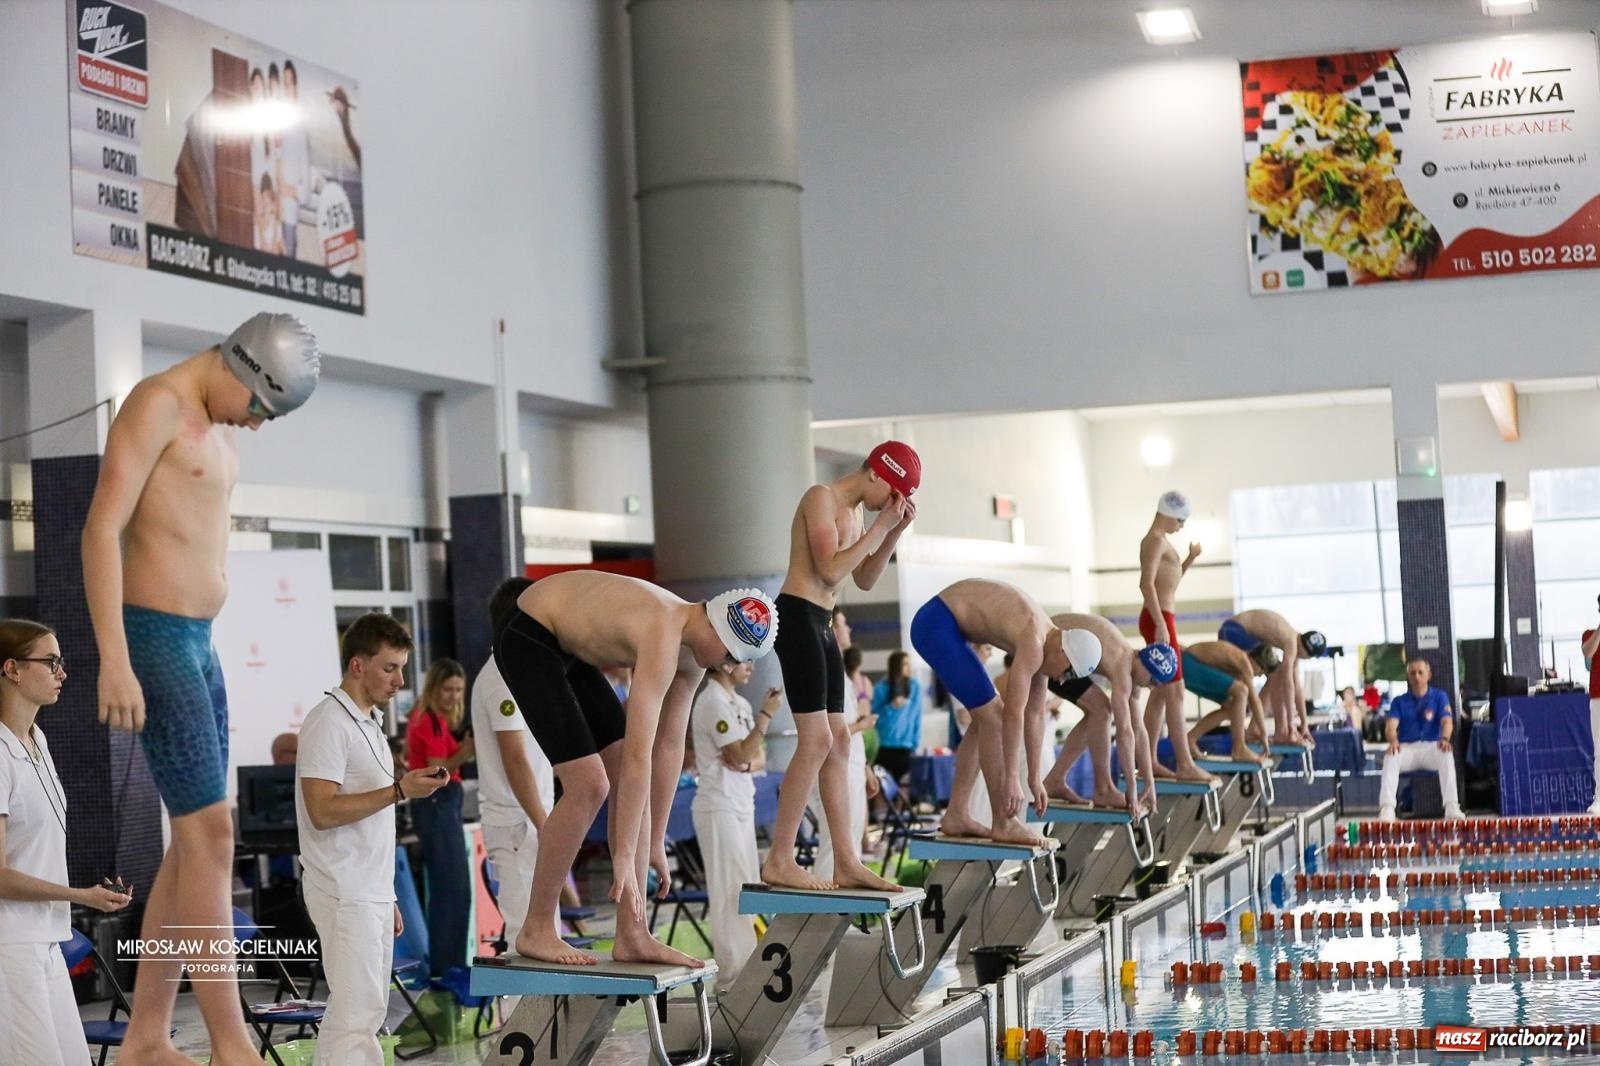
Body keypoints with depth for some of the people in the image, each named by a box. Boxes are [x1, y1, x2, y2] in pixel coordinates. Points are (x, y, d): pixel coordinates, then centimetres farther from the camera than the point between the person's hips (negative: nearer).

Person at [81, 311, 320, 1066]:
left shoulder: (213, 429, 19)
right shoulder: (155, 403, -12)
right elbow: (101, 530, -19)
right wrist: (114, 662, -25)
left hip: (195, 644, 10)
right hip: (152, 642, -10)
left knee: (195, 844, 7)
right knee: (210, 837, -12)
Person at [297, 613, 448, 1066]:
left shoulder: (369, 721, 17)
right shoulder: (329, 722, -11)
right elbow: (323, 811, -20)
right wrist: (400, 790, -23)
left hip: (370, 892, 9)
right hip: (344, 893, -9)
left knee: (352, 1012, 9)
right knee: (359, 1013, -13)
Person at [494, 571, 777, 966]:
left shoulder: (691, 655, -2)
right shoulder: (663, 640, -31)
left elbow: (669, 746, 5)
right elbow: (638, 756, -33)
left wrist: (656, 843, 9)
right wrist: (624, 856, -32)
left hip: (569, 649, 10)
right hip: (527, 640, -10)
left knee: (630, 781, 3)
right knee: (588, 785, -16)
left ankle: (632, 935, 5)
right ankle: (535, 931, -3)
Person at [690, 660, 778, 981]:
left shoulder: (740, 703, 13)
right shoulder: (712, 702, -12)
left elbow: (758, 756, 14)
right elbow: (742, 752, -17)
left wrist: (745, 764, -8)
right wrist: (766, 714, -14)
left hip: (742, 804, 9)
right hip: (719, 806, -9)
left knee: (747, 885, 9)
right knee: (731, 888, -8)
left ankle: (747, 964, 15)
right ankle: (732, 970, -5)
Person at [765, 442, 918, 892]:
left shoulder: (856, 512, 18)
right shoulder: (822, 498, -10)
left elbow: (865, 579, 22)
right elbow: (831, 570, -19)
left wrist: (894, 532, 9)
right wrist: (881, 527, -14)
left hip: (821, 625, 10)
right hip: (797, 615, -10)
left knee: (839, 741, 8)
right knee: (816, 741, -14)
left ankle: (846, 863, 11)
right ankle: (779, 862, -10)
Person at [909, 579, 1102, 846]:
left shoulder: (1042, 643, 8)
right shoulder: (1033, 645, -21)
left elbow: (1035, 713, 15)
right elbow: (1014, 714, -24)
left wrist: (1035, 777, 17)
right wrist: (1011, 778, -20)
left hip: (940, 625, 11)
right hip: (937, 624, -11)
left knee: (987, 716, 12)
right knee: (993, 715, -10)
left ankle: (956, 815, 14)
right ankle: (1004, 824, -6)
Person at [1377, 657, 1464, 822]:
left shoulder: (1439, 697, 8)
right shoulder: (1399, 701, 10)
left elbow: (1447, 721, -7)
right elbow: (1391, 725, -6)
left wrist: (1444, 739, -32)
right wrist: (1393, 741, -32)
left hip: (1432, 747, -1)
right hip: (1406, 748, 1)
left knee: (1447, 754, -35)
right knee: (1390, 756, -33)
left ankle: (1452, 807, -41)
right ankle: (1386, 809, -41)